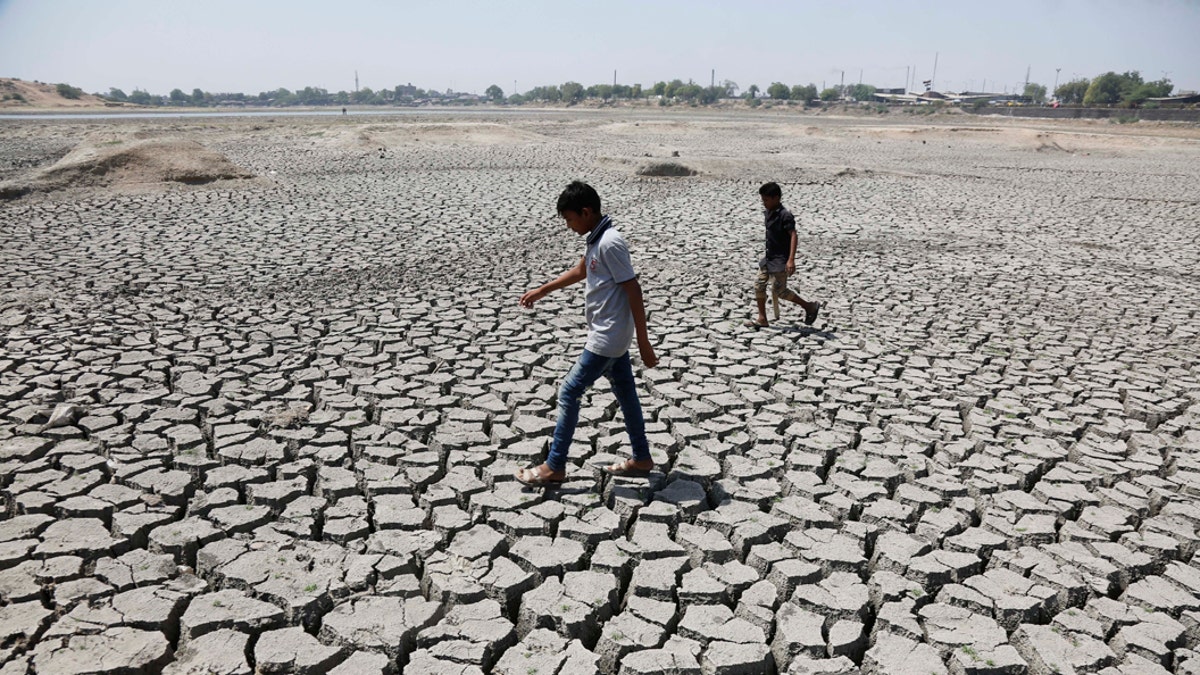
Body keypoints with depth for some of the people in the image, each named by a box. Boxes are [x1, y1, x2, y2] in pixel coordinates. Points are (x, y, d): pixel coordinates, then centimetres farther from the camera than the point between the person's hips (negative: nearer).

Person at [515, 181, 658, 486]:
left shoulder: (610, 243, -21)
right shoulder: (597, 238, 8)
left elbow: (634, 292, -22)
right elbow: (580, 271, 26)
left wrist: (644, 343, -20)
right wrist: (542, 290, 31)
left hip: (607, 338, -10)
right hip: (610, 335, 10)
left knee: (569, 393, -3)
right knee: (625, 392, 16)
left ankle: (554, 467, 7)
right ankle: (641, 458, 28)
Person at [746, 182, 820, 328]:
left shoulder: (785, 215, -19)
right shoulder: (767, 212, 7)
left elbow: (793, 235, -24)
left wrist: (791, 260, -31)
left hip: (781, 259, -9)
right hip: (769, 257, 9)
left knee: (779, 290, -3)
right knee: (759, 285, 5)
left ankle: (810, 306, 13)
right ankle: (762, 319, 14)